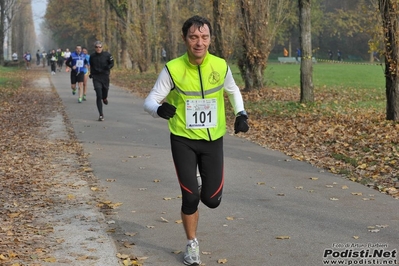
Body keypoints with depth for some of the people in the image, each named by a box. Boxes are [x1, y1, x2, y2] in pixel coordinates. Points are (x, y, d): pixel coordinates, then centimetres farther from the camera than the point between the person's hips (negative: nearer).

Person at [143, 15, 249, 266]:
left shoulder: (221, 66, -8)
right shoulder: (173, 69, -16)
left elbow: (233, 90, 14)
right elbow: (150, 100, -13)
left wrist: (241, 114, -1)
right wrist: (159, 108, -36)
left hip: (213, 140, 2)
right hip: (183, 140, -2)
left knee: (212, 199, 2)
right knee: (190, 198, -3)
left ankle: (203, 186, 41)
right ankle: (192, 244, 22)